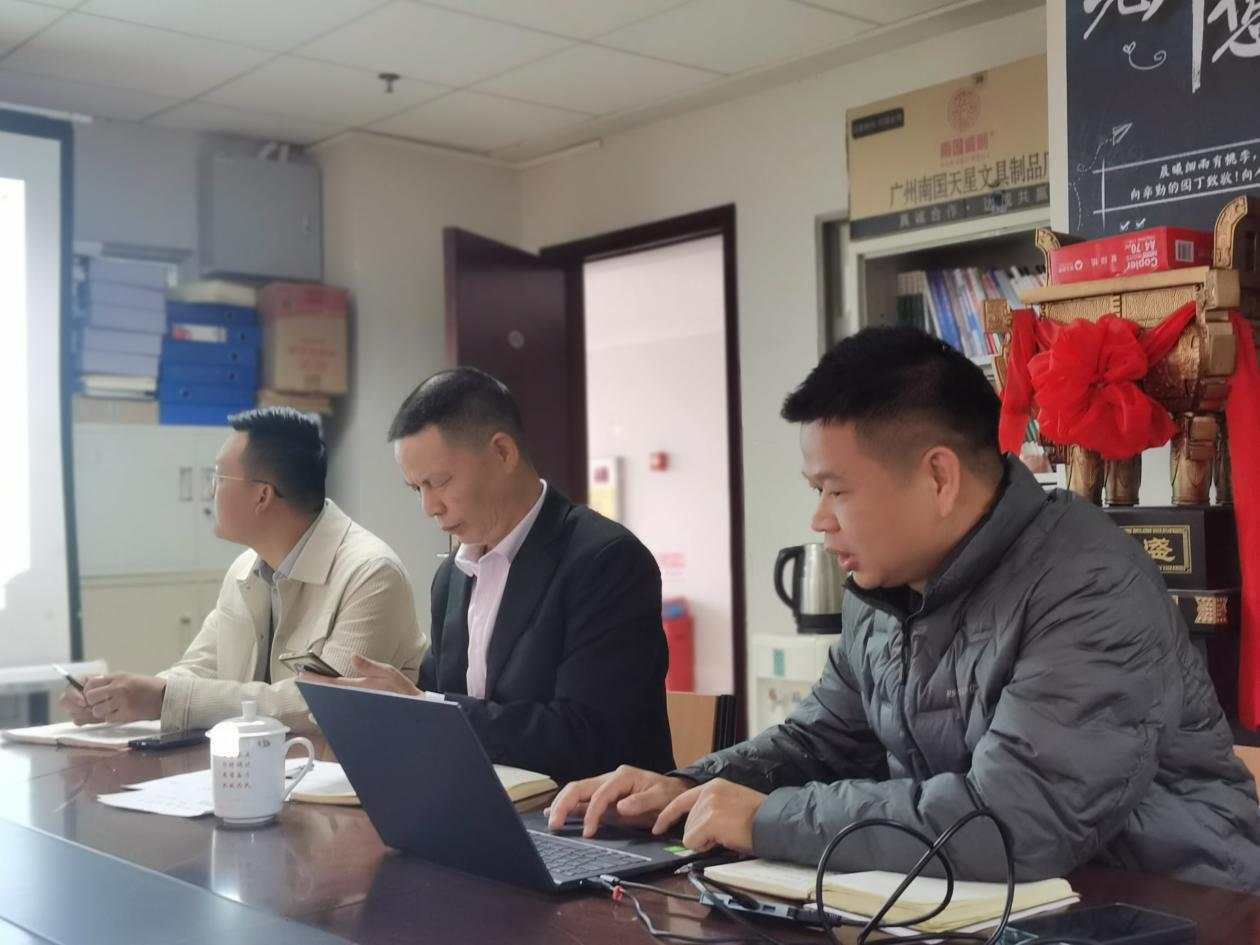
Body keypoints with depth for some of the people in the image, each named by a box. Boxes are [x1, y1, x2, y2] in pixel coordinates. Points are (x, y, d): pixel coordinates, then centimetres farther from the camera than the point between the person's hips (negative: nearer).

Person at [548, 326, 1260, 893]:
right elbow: (823, 740, 14)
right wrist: (687, 791, -4)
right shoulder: (887, 593, 2)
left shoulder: (1090, 592, -23)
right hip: (978, 905, 7)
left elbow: (1017, 821, -32)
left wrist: (766, 820, -23)